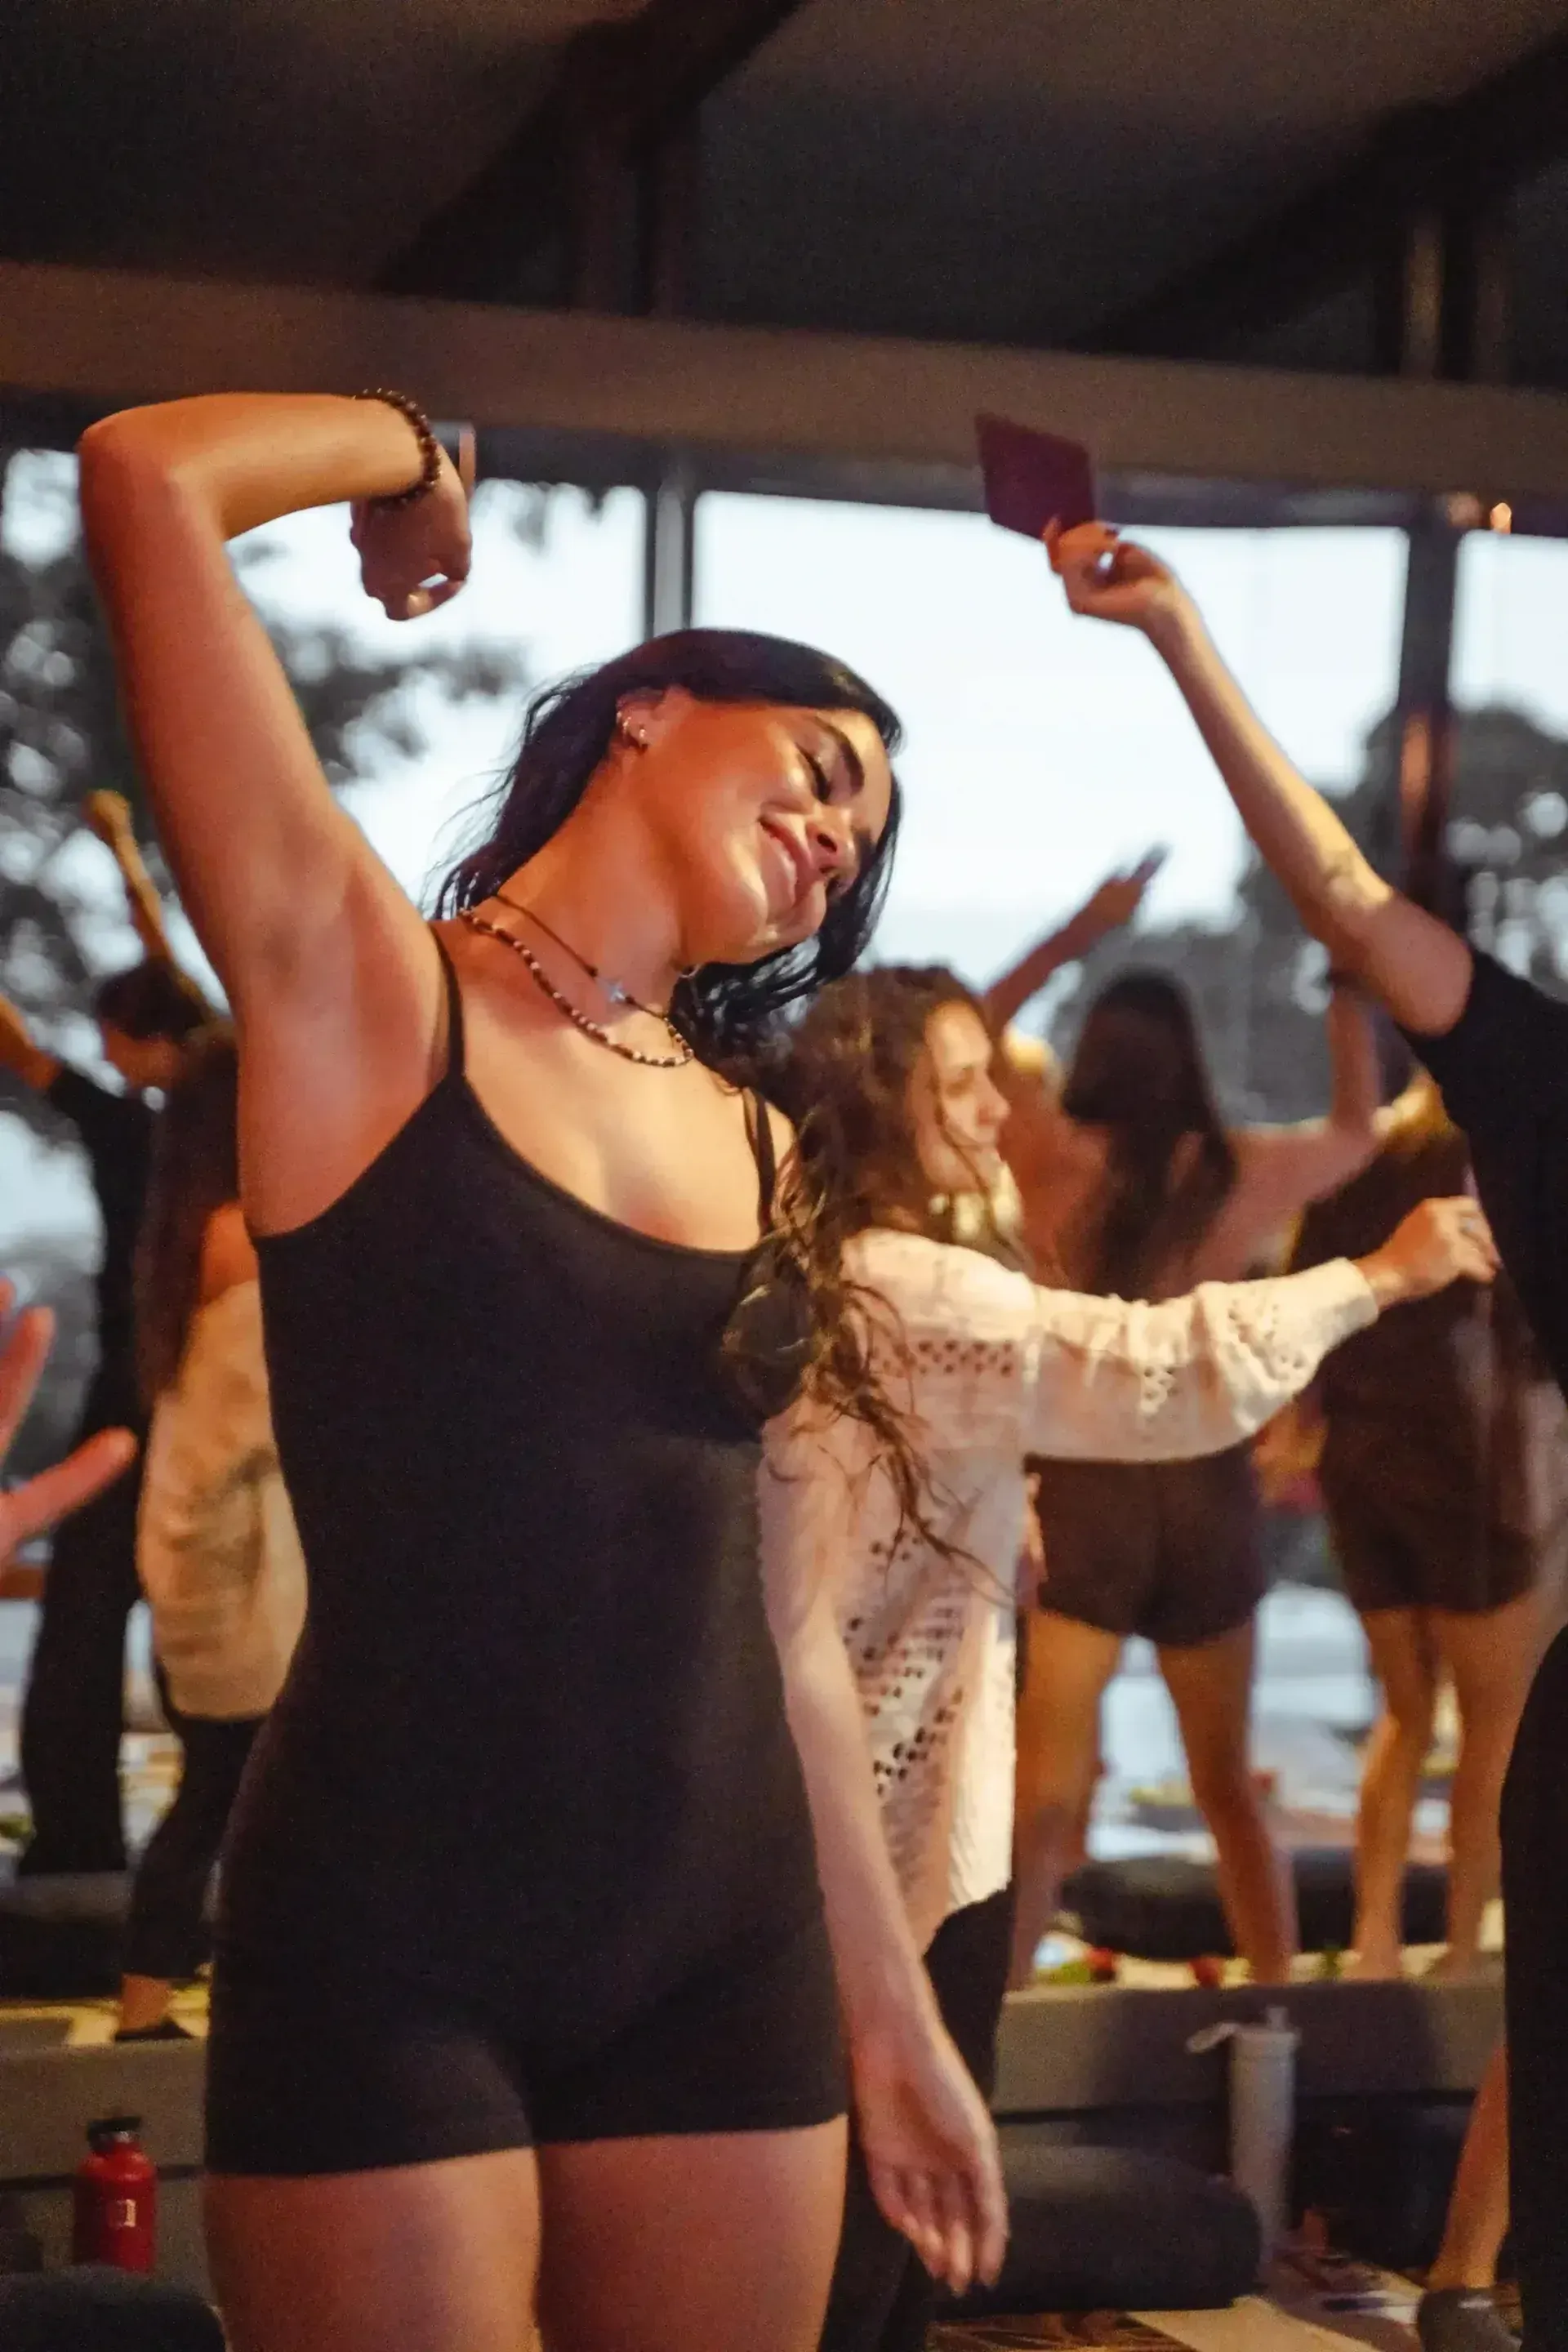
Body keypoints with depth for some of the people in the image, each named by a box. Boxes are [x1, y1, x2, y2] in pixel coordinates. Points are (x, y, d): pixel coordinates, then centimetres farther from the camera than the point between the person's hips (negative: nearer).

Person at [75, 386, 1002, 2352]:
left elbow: (776, 1606, 15)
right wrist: (407, 450, 6)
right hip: (388, 1947, -5)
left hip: (727, 1954, 6)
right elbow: (146, 478, -13)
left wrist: (892, 2015, 15)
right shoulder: (361, 985, -3)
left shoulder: (758, 1143, 13)